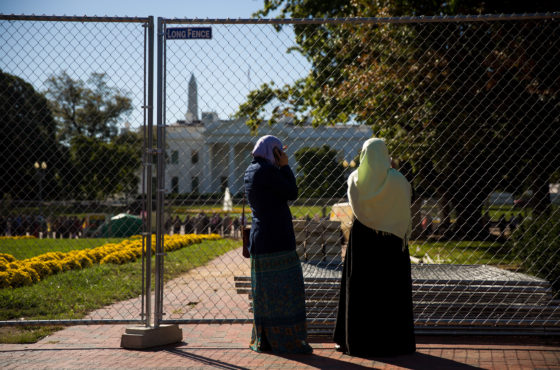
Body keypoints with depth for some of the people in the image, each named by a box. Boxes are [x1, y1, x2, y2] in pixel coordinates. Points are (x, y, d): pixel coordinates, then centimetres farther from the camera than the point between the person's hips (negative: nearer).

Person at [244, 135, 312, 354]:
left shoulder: (250, 171, 14)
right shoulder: (267, 170, -15)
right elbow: (292, 193, -9)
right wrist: (285, 166, -3)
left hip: (260, 240, 10)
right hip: (277, 240, -10)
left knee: (265, 291, 13)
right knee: (283, 289, -5)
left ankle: (263, 340, 17)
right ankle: (286, 342, -2)